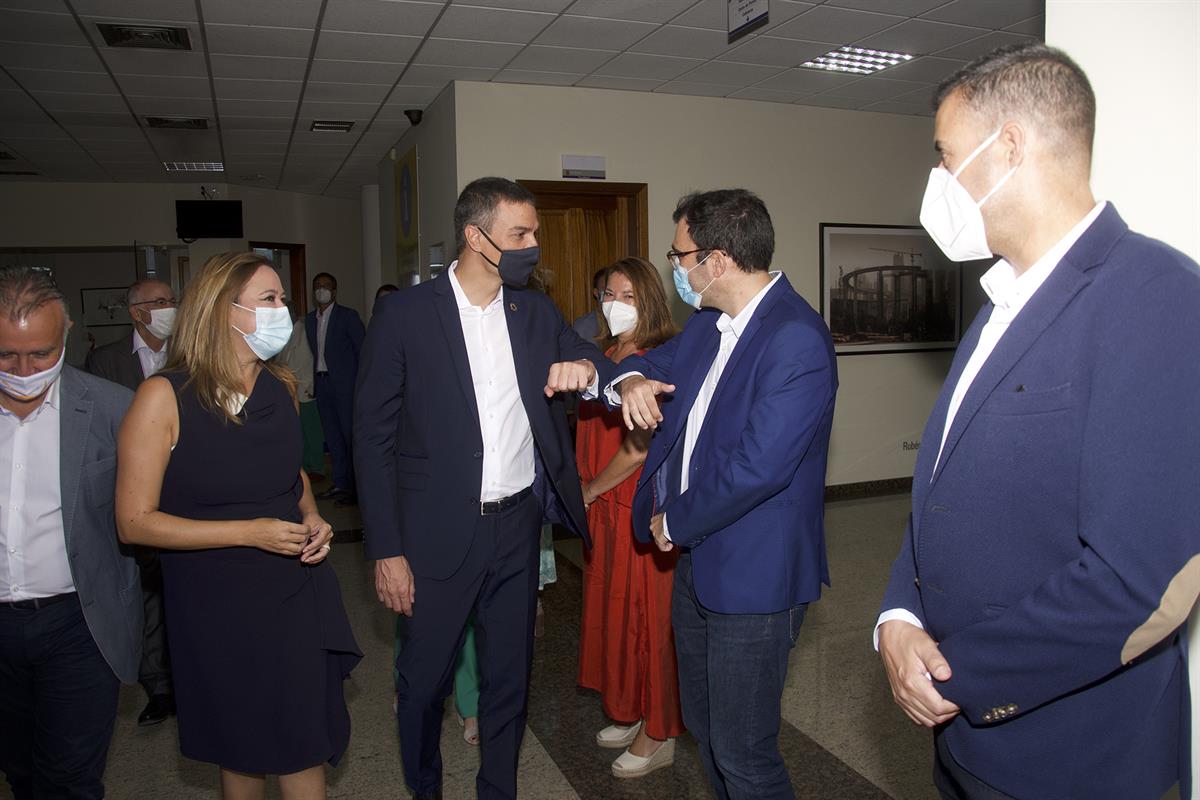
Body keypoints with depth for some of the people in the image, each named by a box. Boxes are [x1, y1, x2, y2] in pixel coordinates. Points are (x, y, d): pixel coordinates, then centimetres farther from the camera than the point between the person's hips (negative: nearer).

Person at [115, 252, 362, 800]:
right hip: (219, 604, -4)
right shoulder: (164, 397, -15)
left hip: (297, 587, 4)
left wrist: (312, 517, -2)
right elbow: (134, 522, -15)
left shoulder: (280, 386, 2)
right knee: (245, 747, 15)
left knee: (306, 741, 13)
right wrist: (250, 533, -21)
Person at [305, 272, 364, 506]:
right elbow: (313, 352, 14)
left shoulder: (348, 316, -3)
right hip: (322, 382, 6)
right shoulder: (310, 319, 13)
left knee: (350, 432, -6)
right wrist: (313, 379, 6)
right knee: (332, 434, 10)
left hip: (345, 382, -6)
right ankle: (340, 483, 19)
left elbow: (362, 349, -5)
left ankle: (355, 486, 0)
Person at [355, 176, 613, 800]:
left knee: (509, 676, 17)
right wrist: (386, 550, -10)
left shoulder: (536, 311, 4)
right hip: (437, 533, -3)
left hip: (517, 523, 4)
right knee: (424, 679, 13)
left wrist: (585, 365, -15)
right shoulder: (403, 314, -8)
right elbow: (373, 438, -7)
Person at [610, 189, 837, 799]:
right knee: (703, 724, 24)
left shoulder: (796, 341, -22)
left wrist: (675, 522, -14)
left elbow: (757, 468, -28)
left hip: (752, 572, -9)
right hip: (696, 554, 9)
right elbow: (657, 362, 20)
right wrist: (631, 379, -6)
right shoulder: (709, 323, 6)